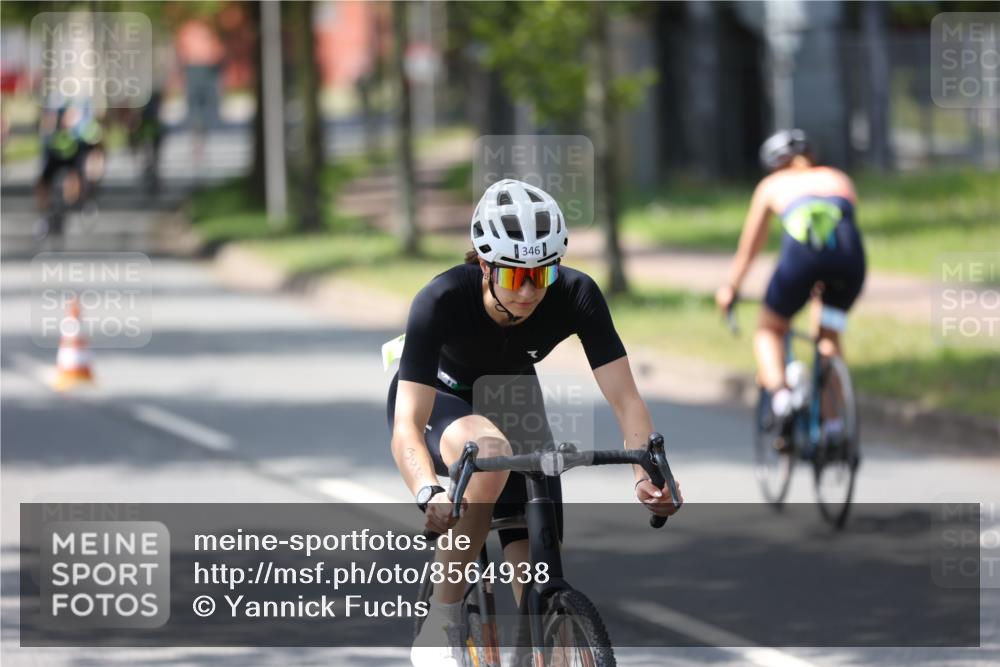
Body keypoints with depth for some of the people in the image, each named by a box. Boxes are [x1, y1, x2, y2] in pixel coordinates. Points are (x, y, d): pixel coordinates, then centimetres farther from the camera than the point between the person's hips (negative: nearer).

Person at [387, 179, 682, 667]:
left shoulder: (576, 297, -28)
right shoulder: (442, 301, -36)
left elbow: (625, 399, -29)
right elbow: (407, 424, -41)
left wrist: (649, 473, -48)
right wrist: (427, 494, -60)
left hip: (513, 404, 4)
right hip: (441, 402, -3)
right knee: (489, 451, -39)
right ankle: (441, 626, -26)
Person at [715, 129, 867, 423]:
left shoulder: (772, 185, 30)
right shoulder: (840, 180, 35)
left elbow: (748, 249, 37)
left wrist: (730, 289, 52)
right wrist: (823, 282, 62)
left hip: (801, 255, -2)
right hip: (850, 256, 2)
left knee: (769, 330, 19)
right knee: (829, 335, 25)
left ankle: (779, 391, -10)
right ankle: (834, 424, 16)